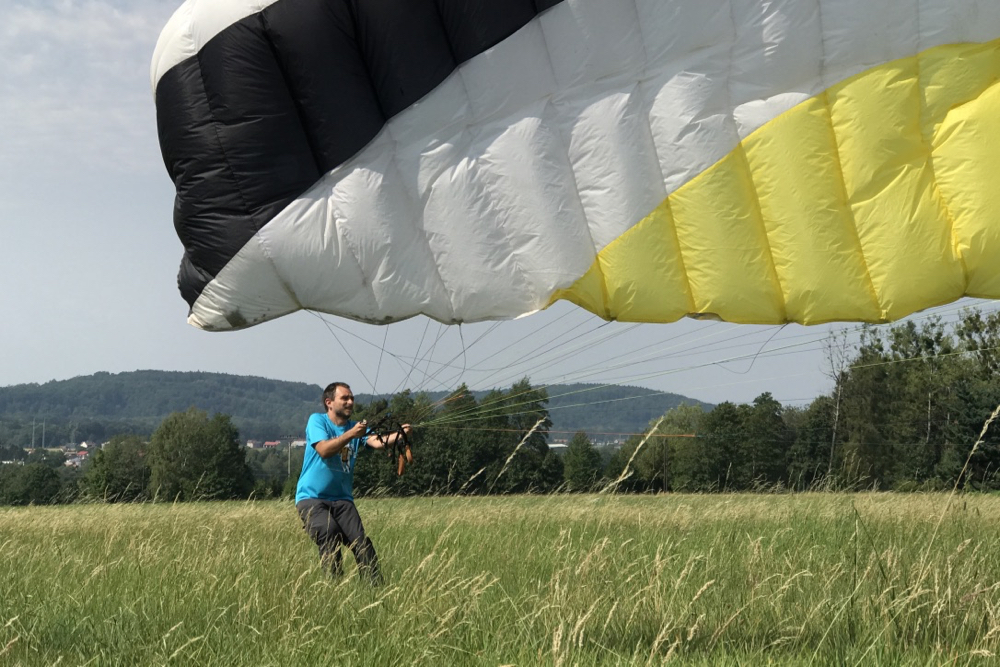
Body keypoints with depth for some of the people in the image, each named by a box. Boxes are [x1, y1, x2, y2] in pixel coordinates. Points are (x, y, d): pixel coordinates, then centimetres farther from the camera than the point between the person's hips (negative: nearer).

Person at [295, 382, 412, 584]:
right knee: (329, 531, -28)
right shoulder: (317, 420, -1)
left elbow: (376, 441, -9)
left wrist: (399, 434, -29)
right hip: (311, 497, -4)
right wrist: (350, 434, -31)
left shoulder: (357, 427, 11)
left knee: (361, 541, -14)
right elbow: (323, 450, -18)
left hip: (341, 499, 4)